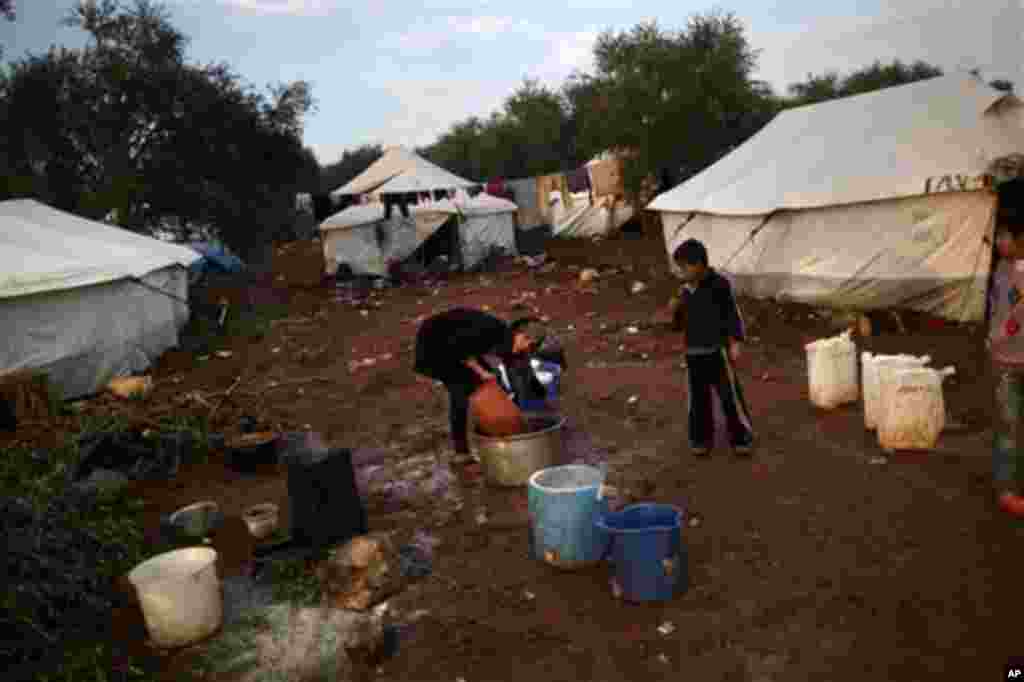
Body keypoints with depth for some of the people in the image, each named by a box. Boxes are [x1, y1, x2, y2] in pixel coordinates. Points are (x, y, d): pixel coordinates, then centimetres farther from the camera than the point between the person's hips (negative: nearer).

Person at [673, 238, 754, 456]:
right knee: (698, 398, 10)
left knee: (730, 396, 2)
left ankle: (742, 436, 17)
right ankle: (701, 438, 23)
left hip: (718, 351, -5)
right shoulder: (686, 290, 5)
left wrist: (736, 343, -14)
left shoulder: (719, 285, -11)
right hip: (694, 353, 5)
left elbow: (733, 314, -8)